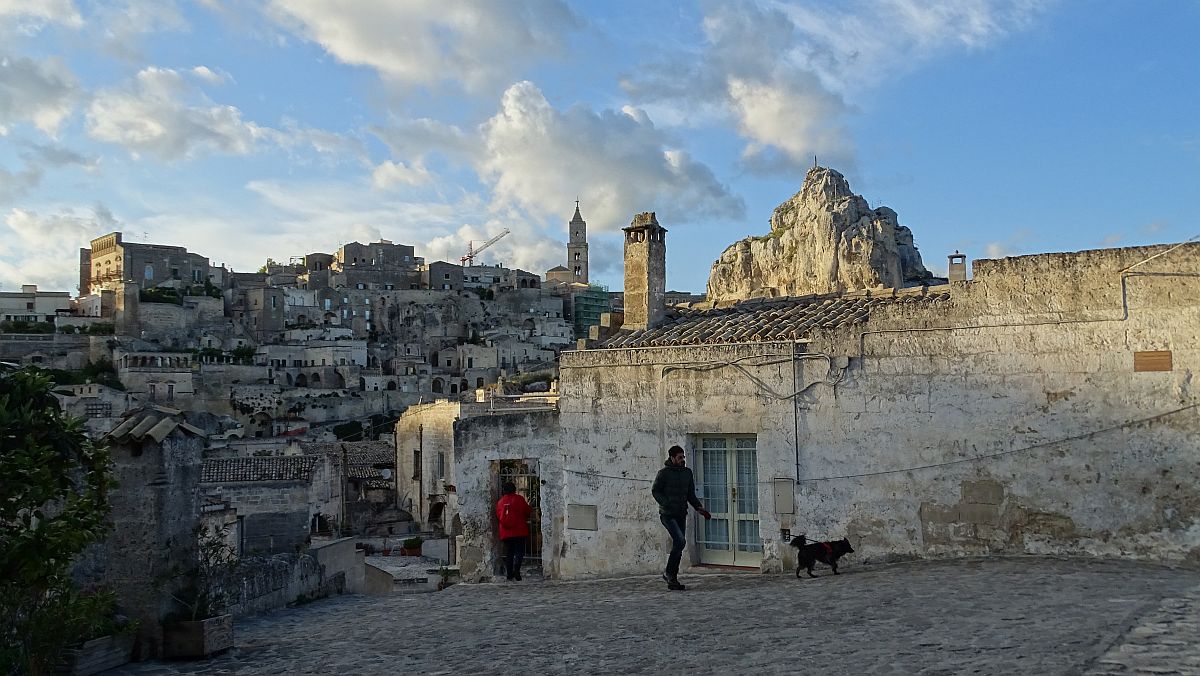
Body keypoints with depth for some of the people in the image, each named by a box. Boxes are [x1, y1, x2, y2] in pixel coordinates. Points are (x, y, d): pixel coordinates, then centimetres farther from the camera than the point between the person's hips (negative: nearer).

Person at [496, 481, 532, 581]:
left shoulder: (500, 501, 8)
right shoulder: (519, 499, -3)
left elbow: (498, 516, 12)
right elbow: (528, 511, 1)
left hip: (505, 532, 4)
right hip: (519, 531, -4)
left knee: (508, 553, 11)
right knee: (519, 551, -3)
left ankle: (509, 573, 9)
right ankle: (516, 569, -22)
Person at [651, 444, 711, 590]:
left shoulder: (687, 473, 10)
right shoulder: (664, 473, -7)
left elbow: (691, 494, 16)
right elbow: (655, 491, -3)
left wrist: (699, 507, 1)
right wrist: (666, 503, -19)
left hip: (681, 515, 6)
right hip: (667, 515, -6)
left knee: (678, 546, 6)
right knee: (680, 541, -20)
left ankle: (672, 580, 14)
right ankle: (668, 572, -4)